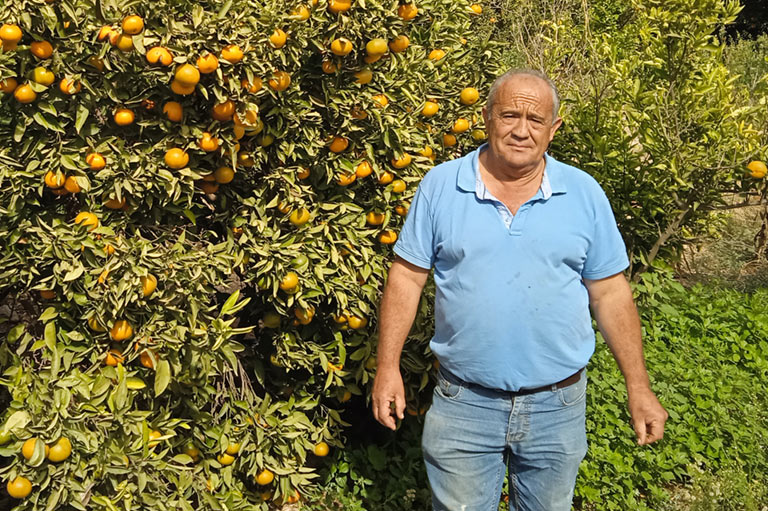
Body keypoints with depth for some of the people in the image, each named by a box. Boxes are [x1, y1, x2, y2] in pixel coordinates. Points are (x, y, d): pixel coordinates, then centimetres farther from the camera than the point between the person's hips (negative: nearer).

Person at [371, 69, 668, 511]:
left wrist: (639, 389, 2)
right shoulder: (440, 186, -4)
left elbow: (610, 293, 2)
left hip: (557, 407, 1)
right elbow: (407, 277, 0)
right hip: (464, 404, -1)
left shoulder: (585, 194, -2)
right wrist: (388, 367, -3)